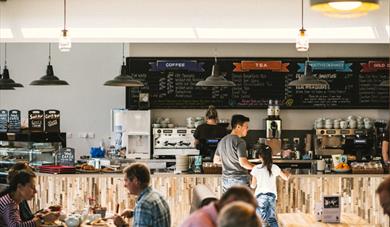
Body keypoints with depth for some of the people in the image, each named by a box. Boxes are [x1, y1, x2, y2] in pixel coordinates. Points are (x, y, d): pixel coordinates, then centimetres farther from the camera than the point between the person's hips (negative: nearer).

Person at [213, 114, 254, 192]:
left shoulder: (222, 141, 10)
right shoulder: (239, 142, -14)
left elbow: (216, 161, 18)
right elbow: (243, 163, -20)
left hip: (226, 180, 7)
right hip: (239, 180, -7)